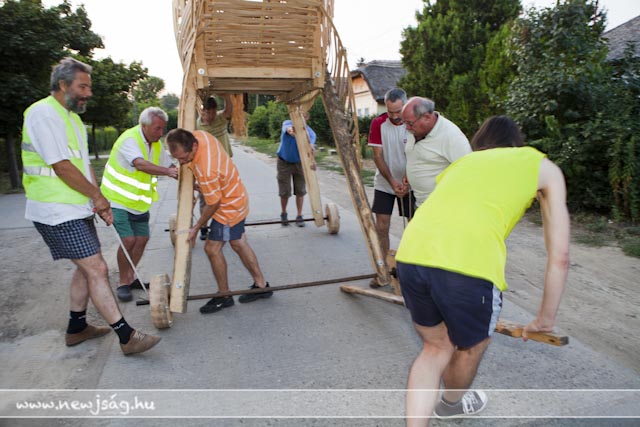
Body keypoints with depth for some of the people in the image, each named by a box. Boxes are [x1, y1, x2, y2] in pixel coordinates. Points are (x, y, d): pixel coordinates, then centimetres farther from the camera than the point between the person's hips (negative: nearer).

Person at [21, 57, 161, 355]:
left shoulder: (71, 117, 16)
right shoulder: (43, 113, -15)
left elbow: (84, 164, 16)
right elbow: (61, 166, -20)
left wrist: (100, 203, 8)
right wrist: (97, 196, -9)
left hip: (77, 210, 10)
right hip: (57, 212, -10)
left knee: (86, 268, 15)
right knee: (97, 270, -10)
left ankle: (76, 328, 30)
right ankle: (127, 337, -4)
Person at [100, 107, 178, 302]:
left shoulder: (156, 144, 3)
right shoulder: (129, 140, -23)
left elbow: (170, 166, 4)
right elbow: (140, 164, -40)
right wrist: (167, 171, -55)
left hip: (139, 201, 8)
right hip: (118, 199, -8)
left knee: (142, 239, 8)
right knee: (128, 240, -14)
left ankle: (130, 278, 25)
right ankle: (123, 283, 4)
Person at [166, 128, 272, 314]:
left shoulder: (206, 172, -37)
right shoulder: (200, 135, -15)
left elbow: (213, 204, -24)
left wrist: (196, 228, -12)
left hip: (229, 206, -10)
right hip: (236, 197, 10)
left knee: (212, 248, -3)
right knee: (238, 243, 17)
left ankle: (224, 296, 14)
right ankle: (261, 284, 29)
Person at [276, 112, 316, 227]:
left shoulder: (310, 132, -17)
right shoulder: (288, 123, -16)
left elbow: (311, 147, -35)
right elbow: (289, 129, -42)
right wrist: (292, 131, -67)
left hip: (299, 162, 1)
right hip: (284, 162, -1)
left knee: (300, 190, 2)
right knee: (285, 191, 1)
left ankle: (299, 216, 15)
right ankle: (283, 214, 24)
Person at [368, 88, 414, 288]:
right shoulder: (378, 123, -8)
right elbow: (377, 156, -9)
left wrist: (408, 182, -23)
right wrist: (392, 181, -18)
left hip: (409, 184, 0)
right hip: (384, 184, 1)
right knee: (381, 228, -2)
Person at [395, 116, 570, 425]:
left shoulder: (461, 162, 33)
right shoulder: (543, 167, 24)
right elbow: (559, 256, 20)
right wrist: (546, 319, 32)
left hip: (410, 256, 4)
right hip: (469, 267, -3)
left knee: (435, 347, 30)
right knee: (470, 349, 30)